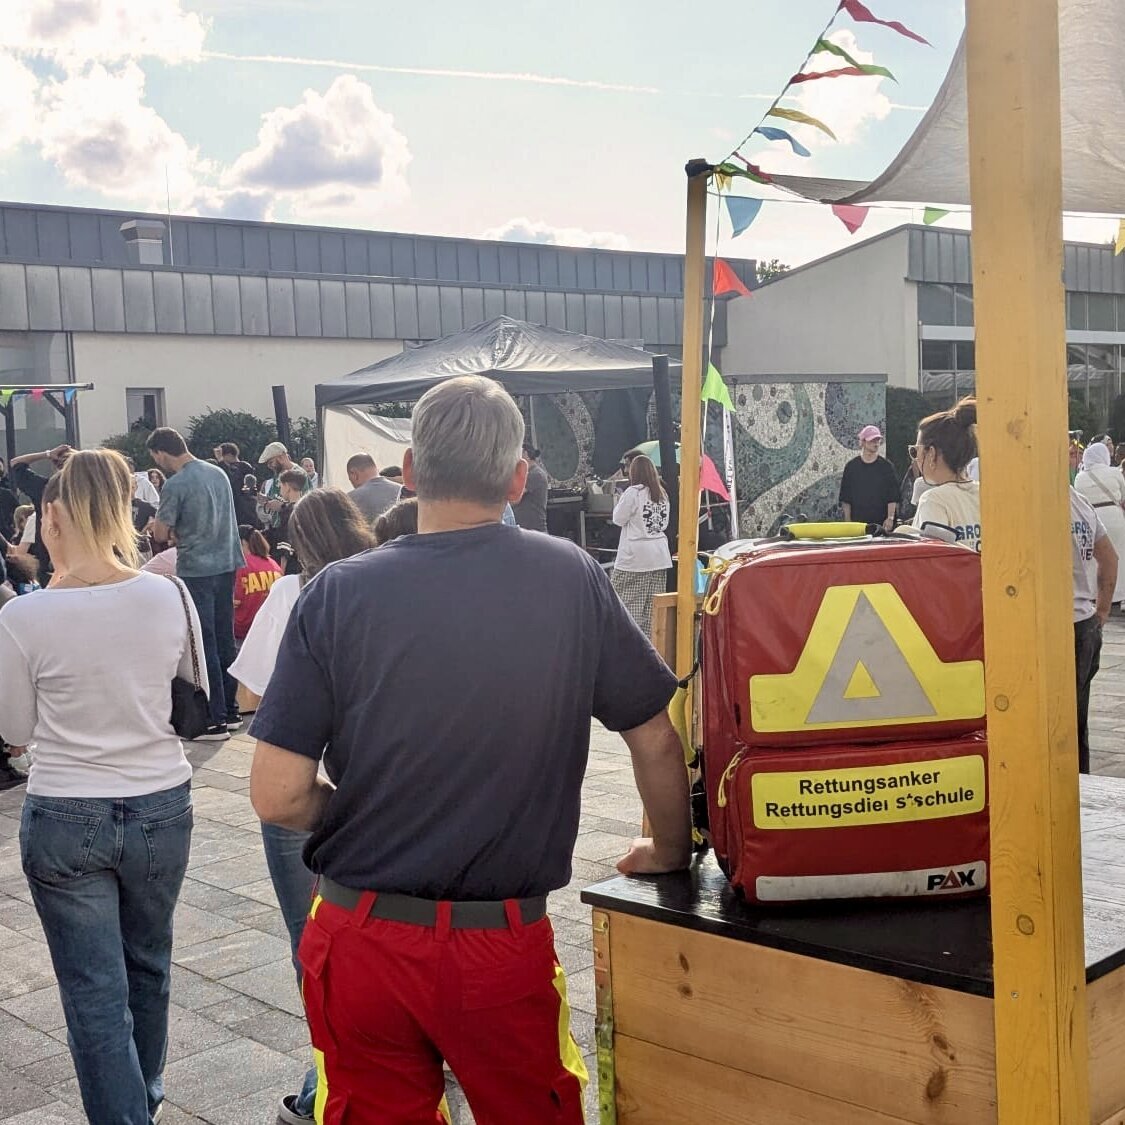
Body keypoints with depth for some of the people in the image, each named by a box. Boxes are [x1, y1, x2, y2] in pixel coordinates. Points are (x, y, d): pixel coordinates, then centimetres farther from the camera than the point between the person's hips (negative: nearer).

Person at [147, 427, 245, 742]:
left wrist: (158, 526, 13)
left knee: (204, 645, -1)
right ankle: (231, 711, 21)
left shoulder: (175, 485, -14)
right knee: (224, 640, 14)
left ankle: (216, 720, 1)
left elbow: (161, 535, -8)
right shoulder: (218, 473, 8)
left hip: (196, 571, -7)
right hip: (226, 564, 7)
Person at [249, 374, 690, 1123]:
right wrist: (670, 852, 19)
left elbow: (278, 796, -12)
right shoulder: (572, 581, -9)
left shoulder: (340, 594, -12)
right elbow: (656, 737, 2)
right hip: (506, 947, 0)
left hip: (365, 941, 0)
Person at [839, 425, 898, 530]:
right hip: (857, 522, 0)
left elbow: (893, 497, 4)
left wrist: (890, 518, -8)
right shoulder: (851, 466, 7)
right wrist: (848, 521, 0)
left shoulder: (886, 466, 7)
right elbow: (845, 499, 8)